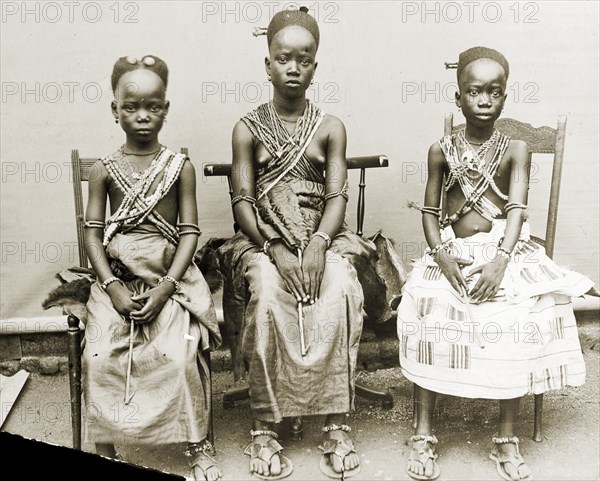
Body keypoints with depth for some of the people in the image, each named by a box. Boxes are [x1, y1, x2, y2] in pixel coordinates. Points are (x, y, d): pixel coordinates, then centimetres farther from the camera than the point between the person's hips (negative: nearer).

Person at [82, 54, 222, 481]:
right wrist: (111, 286, -10)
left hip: (170, 278, -1)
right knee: (100, 356, -15)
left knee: (180, 355, -19)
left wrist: (166, 287, -12)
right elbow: (93, 232, 3)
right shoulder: (104, 170, 5)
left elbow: (190, 231, -2)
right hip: (117, 280, 2)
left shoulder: (181, 167, 1)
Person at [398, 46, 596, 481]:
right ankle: (424, 435, -5)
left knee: (518, 325, -18)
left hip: (505, 250, 0)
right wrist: (441, 255, -11)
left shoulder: (515, 150, 3)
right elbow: (430, 212, 6)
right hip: (454, 252, 1)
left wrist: (501, 260, -22)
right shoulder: (441, 152, 6)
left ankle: (507, 439, 0)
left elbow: (517, 209, -8)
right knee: (429, 321, -18)